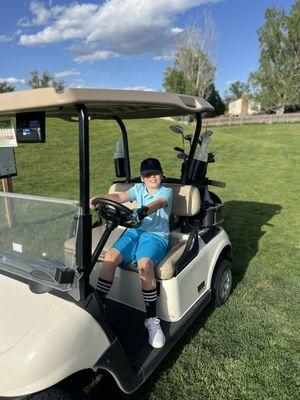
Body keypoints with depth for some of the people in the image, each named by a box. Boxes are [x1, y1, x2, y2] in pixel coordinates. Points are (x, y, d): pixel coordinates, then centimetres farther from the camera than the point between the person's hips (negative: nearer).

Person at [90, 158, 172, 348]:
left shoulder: (166, 192, 3)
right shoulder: (139, 188, 17)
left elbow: (157, 204, -20)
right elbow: (120, 197, -2)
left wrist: (143, 212, -44)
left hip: (157, 235, -4)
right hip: (135, 231, 4)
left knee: (144, 264, -33)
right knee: (110, 257, -23)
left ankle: (152, 319, -17)